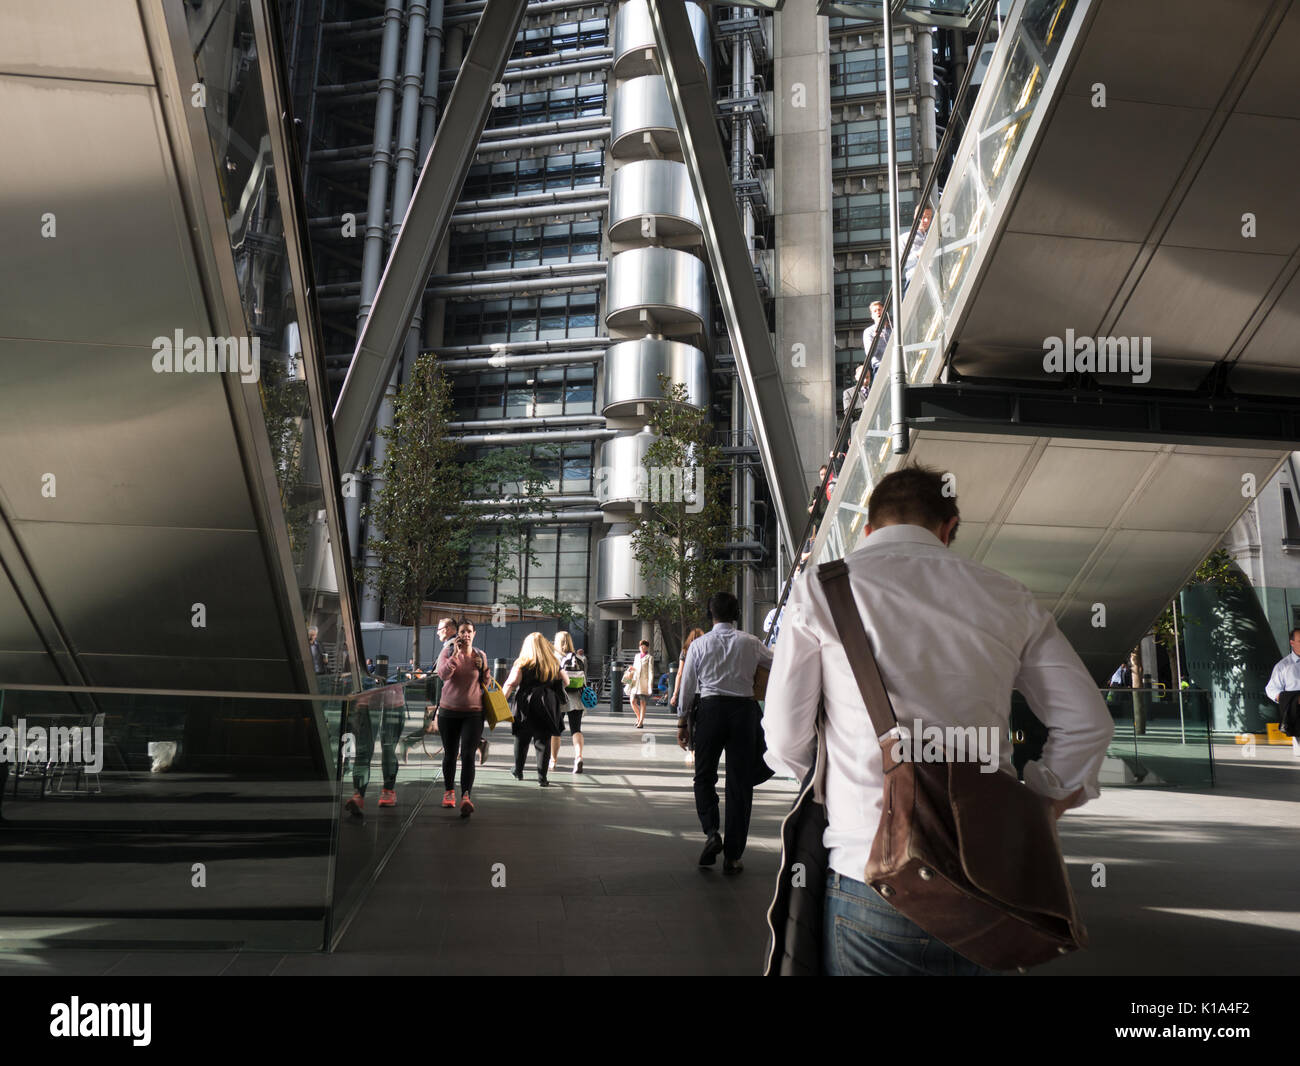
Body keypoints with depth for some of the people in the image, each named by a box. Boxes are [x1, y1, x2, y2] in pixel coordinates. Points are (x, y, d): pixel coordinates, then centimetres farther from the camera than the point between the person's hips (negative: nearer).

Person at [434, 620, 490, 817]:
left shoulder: (480, 656, 6)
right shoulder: (448, 652, 1)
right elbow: (443, 674, -17)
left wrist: (483, 669, -1)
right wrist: (456, 654, -20)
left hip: (473, 712, 0)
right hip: (449, 711, 1)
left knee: (468, 755, -13)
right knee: (450, 754, 13)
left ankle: (466, 796, -20)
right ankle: (449, 791, 32)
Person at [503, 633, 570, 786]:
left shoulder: (522, 664, -6)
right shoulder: (554, 664, 3)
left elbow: (510, 684, -13)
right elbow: (566, 682, 10)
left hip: (525, 708, -1)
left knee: (521, 739, 15)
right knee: (543, 741, 5)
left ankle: (518, 772, 29)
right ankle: (542, 777, 4)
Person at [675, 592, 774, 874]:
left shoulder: (699, 644, 1)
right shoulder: (750, 643, 3)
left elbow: (687, 686, 4)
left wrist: (682, 722, 12)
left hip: (711, 709, -1)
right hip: (744, 709, 1)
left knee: (704, 775, 15)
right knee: (740, 782, 5)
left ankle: (711, 832, -7)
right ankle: (733, 856, 9)